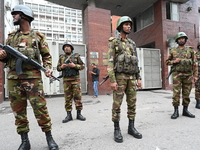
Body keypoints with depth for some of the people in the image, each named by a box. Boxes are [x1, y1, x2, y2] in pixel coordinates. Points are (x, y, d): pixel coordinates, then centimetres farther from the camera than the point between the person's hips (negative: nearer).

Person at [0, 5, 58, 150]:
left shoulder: (38, 36, 7)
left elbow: (46, 56, 8)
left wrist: (48, 68, -9)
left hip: (33, 77, -4)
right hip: (13, 78, 5)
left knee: (40, 108, -5)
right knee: (19, 110, 7)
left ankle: (49, 138, 10)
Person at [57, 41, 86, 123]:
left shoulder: (76, 56, 7)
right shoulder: (61, 57, 13)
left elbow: (82, 66, 4)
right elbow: (58, 68, 16)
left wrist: (74, 65, -11)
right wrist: (61, 67, -6)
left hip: (75, 79, -2)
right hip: (66, 80, 2)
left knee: (77, 96, 0)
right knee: (67, 98, 4)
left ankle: (79, 114, 10)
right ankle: (69, 115, 11)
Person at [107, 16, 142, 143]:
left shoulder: (132, 44, 18)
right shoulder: (113, 42, 1)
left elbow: (135, 62, 17)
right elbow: (110, 62, -8)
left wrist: (138, 78, 9)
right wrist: (112, 80, -17)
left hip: (131, 78, 6)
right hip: (119, 76, -5)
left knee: (132, 103, 5)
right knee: (117, 104, -4)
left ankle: (131, 127, 18)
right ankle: (117, 130, 8)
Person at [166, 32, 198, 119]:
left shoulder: (190, 50, 9)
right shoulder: (173, 51, 7)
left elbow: (194, 63, 6)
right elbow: (167, 62, 12)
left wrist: (195, 75, -1)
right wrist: (174, 61, -8)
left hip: (188, 75, 2)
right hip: (177, 75, -1)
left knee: (186, 94, 7)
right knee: (176, 93, -4)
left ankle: (185, 110, 20)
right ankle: (176, 111, 3)